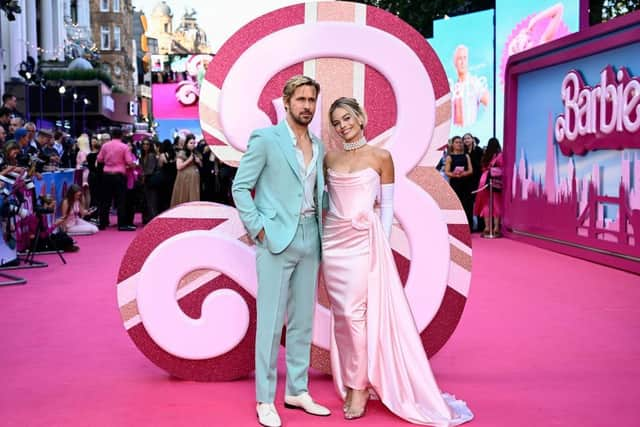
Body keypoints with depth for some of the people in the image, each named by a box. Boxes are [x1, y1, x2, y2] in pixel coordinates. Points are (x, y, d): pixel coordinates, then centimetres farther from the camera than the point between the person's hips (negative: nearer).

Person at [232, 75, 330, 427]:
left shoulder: (318, 146, 14)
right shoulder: (265, 138, -4)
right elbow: (240, 187, -6)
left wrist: (322, 231, 6)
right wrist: (258, 228, -11)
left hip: (309, 241, 6)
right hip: (276, 240, -6)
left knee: (302, 321, 11)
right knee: (270, 322, -2)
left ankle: (297, 392, 21)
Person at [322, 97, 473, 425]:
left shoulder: (380, 157, -1)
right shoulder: (330, 159, 10)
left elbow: (387, 205, 0)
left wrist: (382, 244, -5)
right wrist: (320, 239, 8)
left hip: (363, 241, -4)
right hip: (333, 241, 4)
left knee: (355, 312, -9)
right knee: (341, 313, 5)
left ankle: (358, 387, 1)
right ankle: (352, 381, 16)